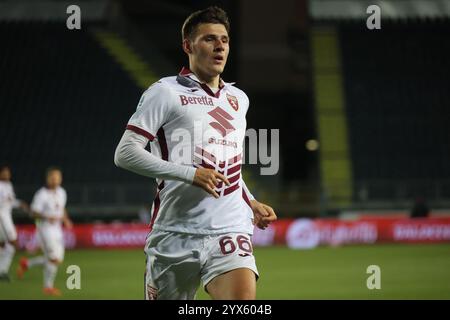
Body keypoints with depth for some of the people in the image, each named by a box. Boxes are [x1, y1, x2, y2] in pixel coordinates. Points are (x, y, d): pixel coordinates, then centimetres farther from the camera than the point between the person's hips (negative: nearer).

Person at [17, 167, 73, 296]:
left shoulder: (61, 192, 7)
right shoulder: (41, 195, -14)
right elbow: (34, 213, -14)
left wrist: (66, 220, 4)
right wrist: (47, 218, -30)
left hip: (57, 229, 7)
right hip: (45, 229, -7)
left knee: (55, 259, 10)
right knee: (54, 258, -10)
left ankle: (26, 264, 27)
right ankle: (48, 287, 6)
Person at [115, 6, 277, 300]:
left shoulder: (239, 99, 19)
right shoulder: (165, 93, -1)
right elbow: (125, 154, -10)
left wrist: (251, 204, 18)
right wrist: (190, 174, -17)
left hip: (231, 231, 4)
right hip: (175, 234, -4)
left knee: (244, 298, -19)